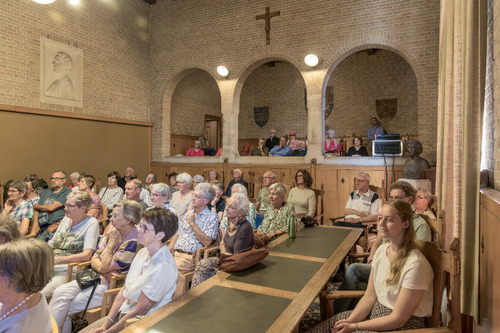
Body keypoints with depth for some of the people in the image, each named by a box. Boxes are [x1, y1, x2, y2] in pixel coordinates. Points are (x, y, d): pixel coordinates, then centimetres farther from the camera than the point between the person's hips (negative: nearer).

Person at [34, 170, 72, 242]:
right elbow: (37, 210, 20)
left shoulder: (67, 192, -1)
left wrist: (36, 206, 12)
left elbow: (51, 207, -8)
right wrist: (35, 224, 2)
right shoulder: (46, 192, 24)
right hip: (40, 226, 6)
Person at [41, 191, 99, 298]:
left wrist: (57, 260, -19)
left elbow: (86, 255, -14)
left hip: (67, 272, -7)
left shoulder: (91, 223, -5)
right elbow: (50, 244, 23)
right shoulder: (66, 219, 17)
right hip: (49, 269, 7)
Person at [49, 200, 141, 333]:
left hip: (110, 286, -8)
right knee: (59, 292, -9)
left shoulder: (133, 242, -21)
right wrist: (105, 271, -14)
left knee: (66, 308, -9)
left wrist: (111, 242, -13)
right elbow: (94, 259, 6)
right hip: (97, 277, 8)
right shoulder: (114, 233, 6)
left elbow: (104, 267, -19)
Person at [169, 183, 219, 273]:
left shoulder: (212, 216, -3)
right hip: (175, 253, 6)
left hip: (190, 257, -6)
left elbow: (207, 242, -14)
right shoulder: (189, 213, 18)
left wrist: (192, 223, -13)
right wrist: (169, 249, 3)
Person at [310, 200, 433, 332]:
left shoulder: (415, 264, -25)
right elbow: (370, 296, 3)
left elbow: (398, 320, -20)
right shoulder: (381, 250, -1)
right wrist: (350, 320, -11)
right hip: (376, 312, 6)